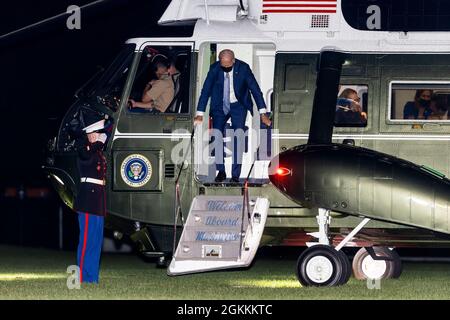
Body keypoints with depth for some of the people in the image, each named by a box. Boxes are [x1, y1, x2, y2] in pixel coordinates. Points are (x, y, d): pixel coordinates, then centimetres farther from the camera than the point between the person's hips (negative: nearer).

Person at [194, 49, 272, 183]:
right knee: (216, 133, -16)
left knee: (238, 135, -15)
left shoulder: (243, 68, -17)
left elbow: (255, 89, -14)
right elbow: (206, 90, -10)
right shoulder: (214, 69, -14)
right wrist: (200, 115, -14)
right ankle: (221, 171, -2)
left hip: (238, 105, -1)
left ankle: (235, 175, -12)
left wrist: (263, 114, -17)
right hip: (220, 105, 1)